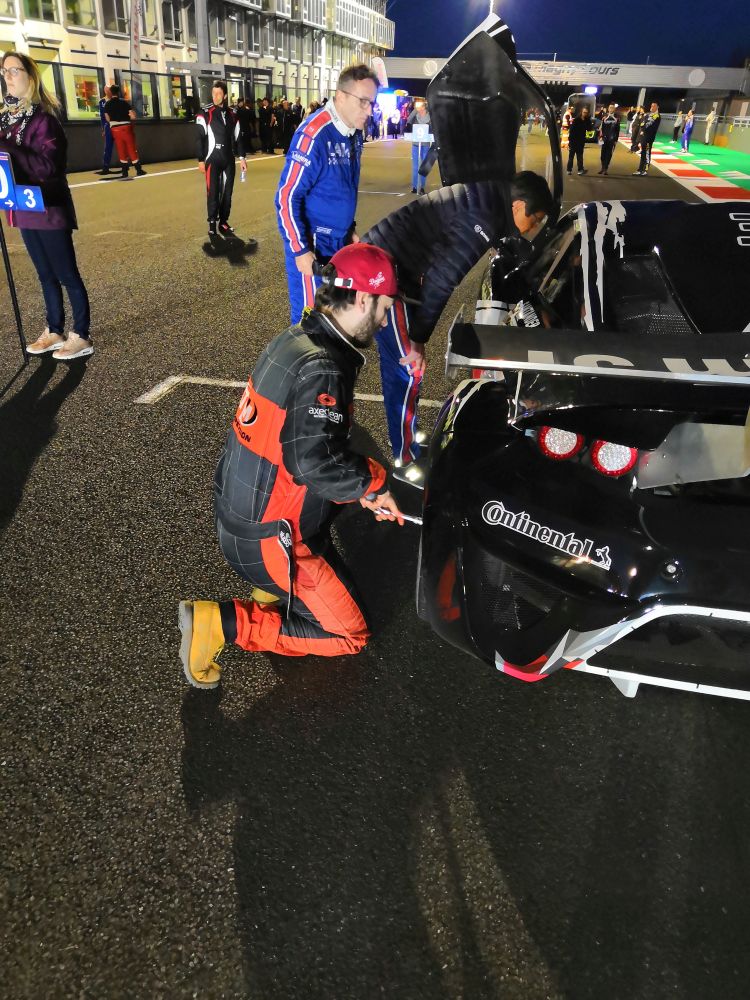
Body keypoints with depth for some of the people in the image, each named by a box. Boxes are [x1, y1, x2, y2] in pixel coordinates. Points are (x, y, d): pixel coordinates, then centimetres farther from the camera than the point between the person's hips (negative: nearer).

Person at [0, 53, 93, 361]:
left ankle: (81, 337, 6)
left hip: (48, 207, -8)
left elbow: (48, 164, -21)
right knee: (45, 274, 14)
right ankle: (55, 332, 24)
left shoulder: (43, 116, -12)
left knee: (67, 274, -2)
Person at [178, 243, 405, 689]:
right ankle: (220, 623, -3)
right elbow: (316, 462, -33)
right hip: (267, 539, -9)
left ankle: (273, 586, 20)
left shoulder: (294, 339, 4)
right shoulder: (322, 369, -25)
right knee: (349, 635, 3)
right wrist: (373, 484, -15)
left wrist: (363, 484, 5)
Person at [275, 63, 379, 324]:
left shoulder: (355, 133, 5)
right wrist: (300, 250, -19)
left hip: (340, 242, 8)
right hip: (311, 244, -8)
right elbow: (286, 197, -19)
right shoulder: (313, 135, -20)